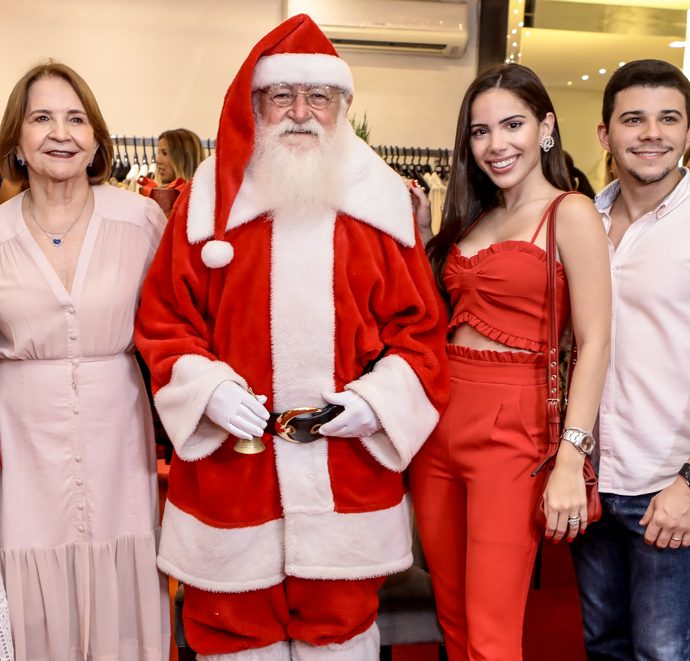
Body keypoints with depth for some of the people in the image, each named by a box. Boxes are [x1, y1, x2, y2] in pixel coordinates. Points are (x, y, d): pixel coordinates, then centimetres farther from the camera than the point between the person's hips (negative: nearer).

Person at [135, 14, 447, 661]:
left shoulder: (380, 203, 5)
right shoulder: (208, 200, 4)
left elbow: (419, 326, 5)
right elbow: (163, 318, 5)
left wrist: (377, 399, -10)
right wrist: (208, 387, -11)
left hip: (347, 471, 0)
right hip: (229, 466, 0)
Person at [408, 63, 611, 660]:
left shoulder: (571, 213, -4)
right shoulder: (471, 217, 15)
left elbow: (594, 343, -10)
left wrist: (570, 460, -17)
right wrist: (420, 234, 9)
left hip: (511, 428, -6)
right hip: (439, 419, 7)